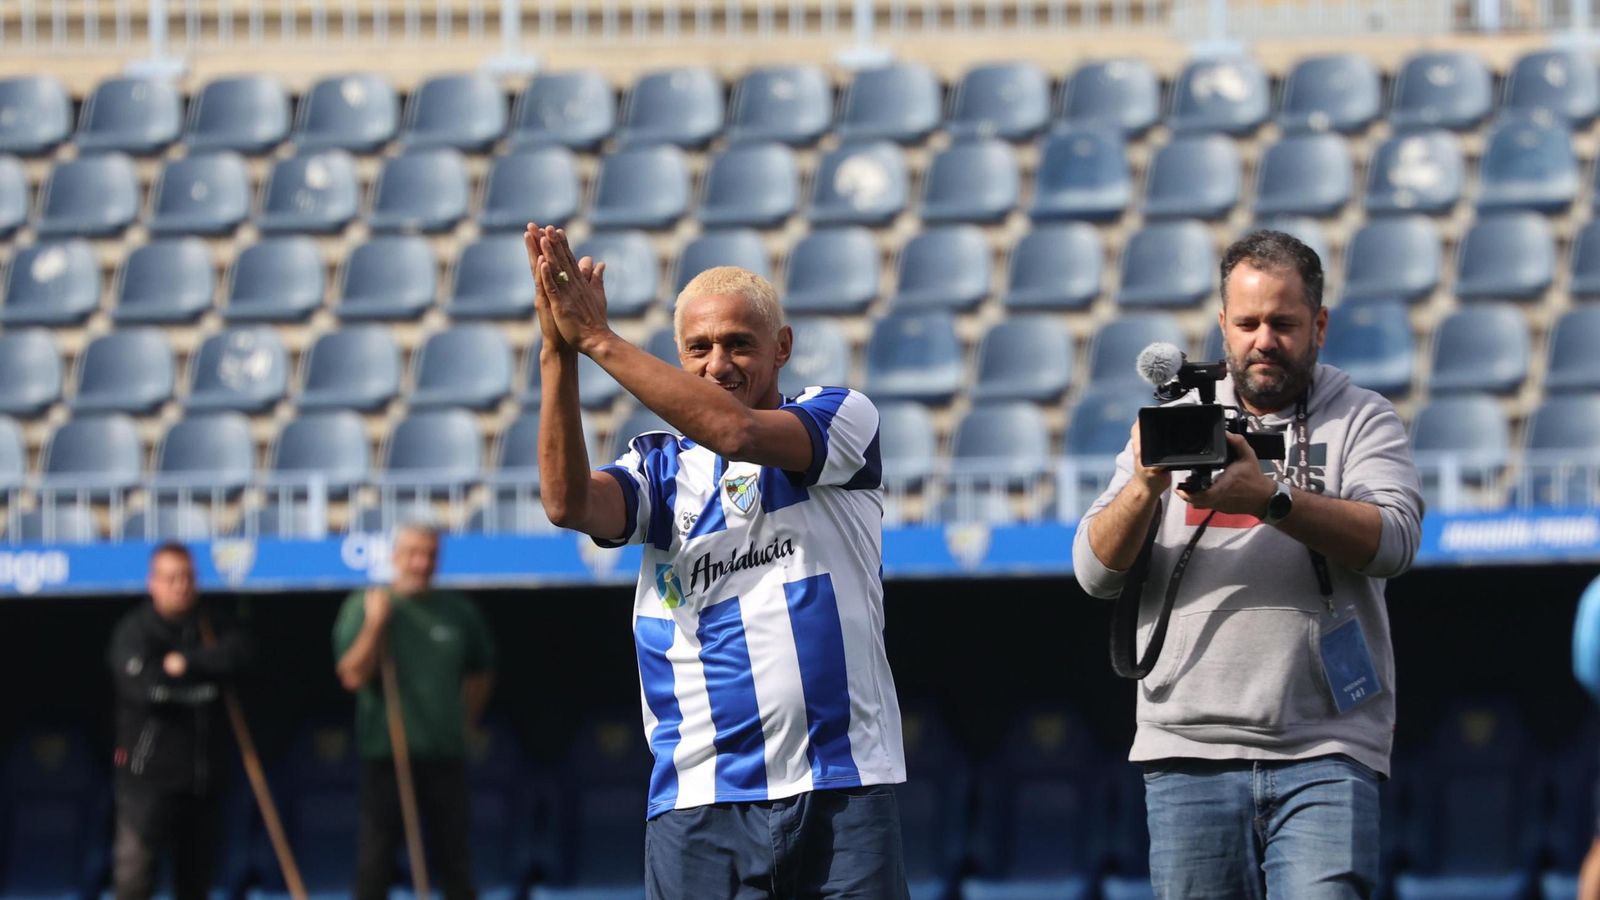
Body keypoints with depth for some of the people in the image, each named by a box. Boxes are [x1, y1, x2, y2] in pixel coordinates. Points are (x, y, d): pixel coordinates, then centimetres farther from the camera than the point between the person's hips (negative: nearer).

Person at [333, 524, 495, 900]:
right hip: (385, 754, -3)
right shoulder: (363, 607, -2)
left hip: (445, 756, 3)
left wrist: (463, 722, 13)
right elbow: (352, 676, -12)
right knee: (375, 862, -2)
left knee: (454, 857, 7)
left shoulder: (459, 612, 7)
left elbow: (481, 675, 22)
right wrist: (375, 624, -18)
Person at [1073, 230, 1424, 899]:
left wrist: (1271, 498, -25)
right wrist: (1144, 487, -14)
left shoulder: (1360, 420, 8)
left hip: (1325, 755, -3)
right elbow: (1096, 571, 7)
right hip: (1189, 752, 3)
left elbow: (1393, 539, -11)